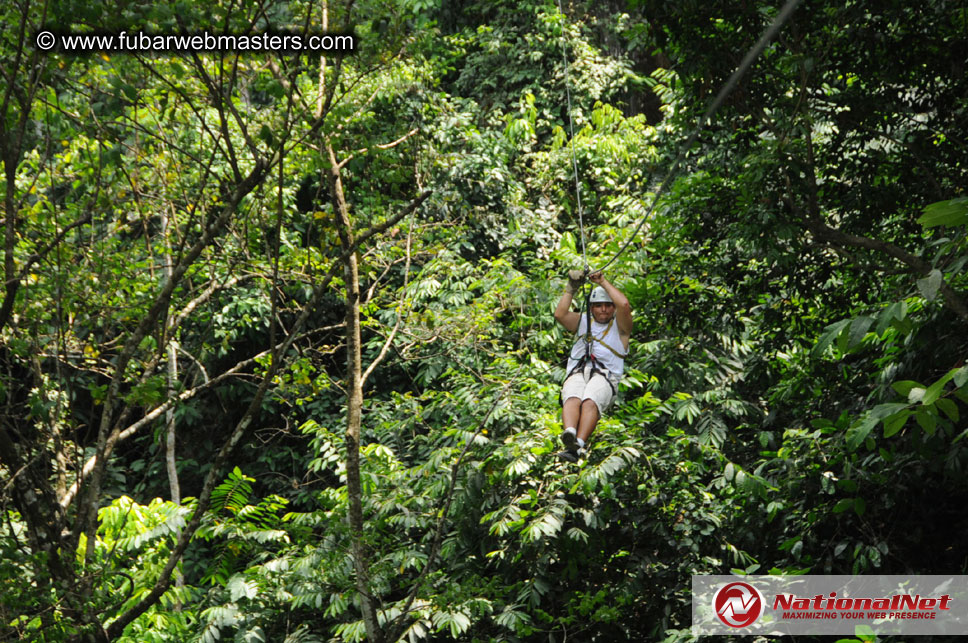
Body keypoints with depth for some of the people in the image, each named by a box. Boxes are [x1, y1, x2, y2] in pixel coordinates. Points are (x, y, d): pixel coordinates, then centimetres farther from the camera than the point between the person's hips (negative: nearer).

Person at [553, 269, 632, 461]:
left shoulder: (620, 325, 21)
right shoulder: (582, 321, 30)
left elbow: (624, 305, 0)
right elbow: (559, 315, 12)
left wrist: (603, 283, 9)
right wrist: (571, 288, 10)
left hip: (605, 376, -2)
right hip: (577, 373, 2)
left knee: (590, 402, -35)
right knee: (572, 399, -33)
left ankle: (578, 446, -56)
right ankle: (569, 435, -61)